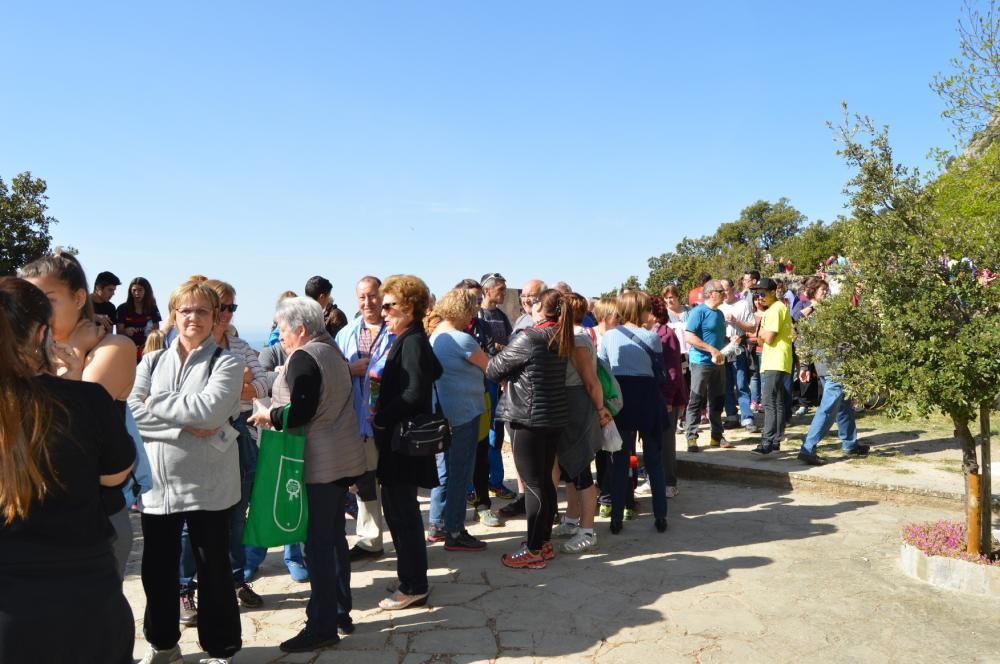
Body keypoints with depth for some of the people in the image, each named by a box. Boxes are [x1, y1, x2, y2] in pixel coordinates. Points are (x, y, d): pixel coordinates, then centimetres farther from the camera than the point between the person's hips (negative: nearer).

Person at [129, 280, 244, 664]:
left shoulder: (226, 363, -3)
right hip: (157, 482, 4)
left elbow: (210, 409, -19)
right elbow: (131, 413, -6)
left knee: (213, 569, 8)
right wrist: (185, 426, -16)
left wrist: (158, 404, -8)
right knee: (157, 569, 15)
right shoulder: (152, 362, 8)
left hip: (208, 484, -3)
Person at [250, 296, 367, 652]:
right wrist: (278, 410, 13)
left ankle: (323, 625, 4)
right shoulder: (332, 351, 14)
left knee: (317, 543, -3)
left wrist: (269, 416, -7)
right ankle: (340, 611, 27)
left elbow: (300, 412, -23)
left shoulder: (304, 357, -14)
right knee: (334, 536, 16)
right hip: (343, 459, 10)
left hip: (319, 464, -10)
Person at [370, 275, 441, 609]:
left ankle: (413, 587, 14)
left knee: (401, 511, 0)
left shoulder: (413, 342, -16)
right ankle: (412, 580, 30)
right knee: (397, 508, 16)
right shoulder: (401, 340, 12)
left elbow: (414, 393, -25)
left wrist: (380, 419, -15)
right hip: (392, 439, 10)